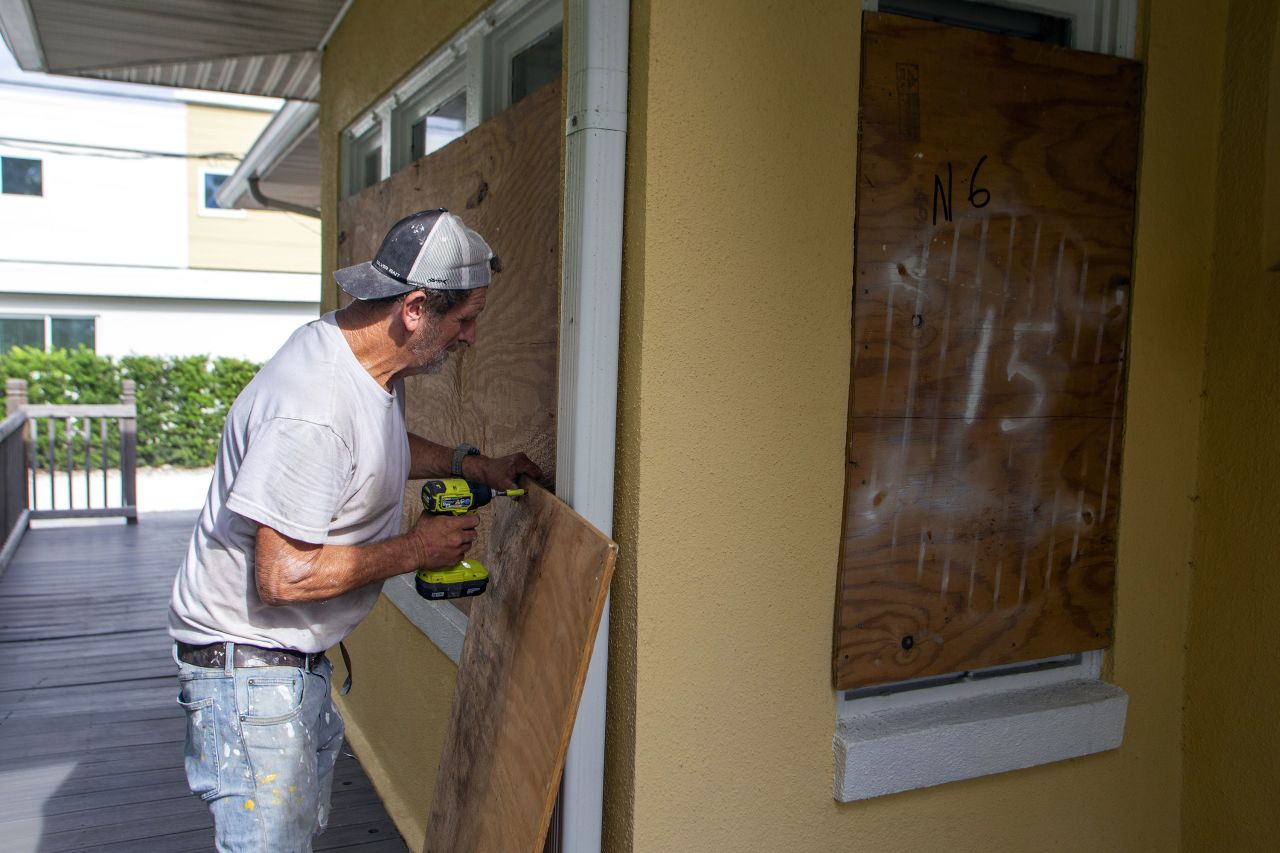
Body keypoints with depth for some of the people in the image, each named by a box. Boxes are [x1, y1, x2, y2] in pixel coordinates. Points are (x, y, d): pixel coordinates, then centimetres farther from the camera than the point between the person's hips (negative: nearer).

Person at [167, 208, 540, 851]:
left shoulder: (369, 361, 1)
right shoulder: (312, 413, -31)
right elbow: (284, 577, -29)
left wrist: (471, 464, 8)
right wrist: (417, 550, -18)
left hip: (301, 659, 10)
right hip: (247, 663, -10)